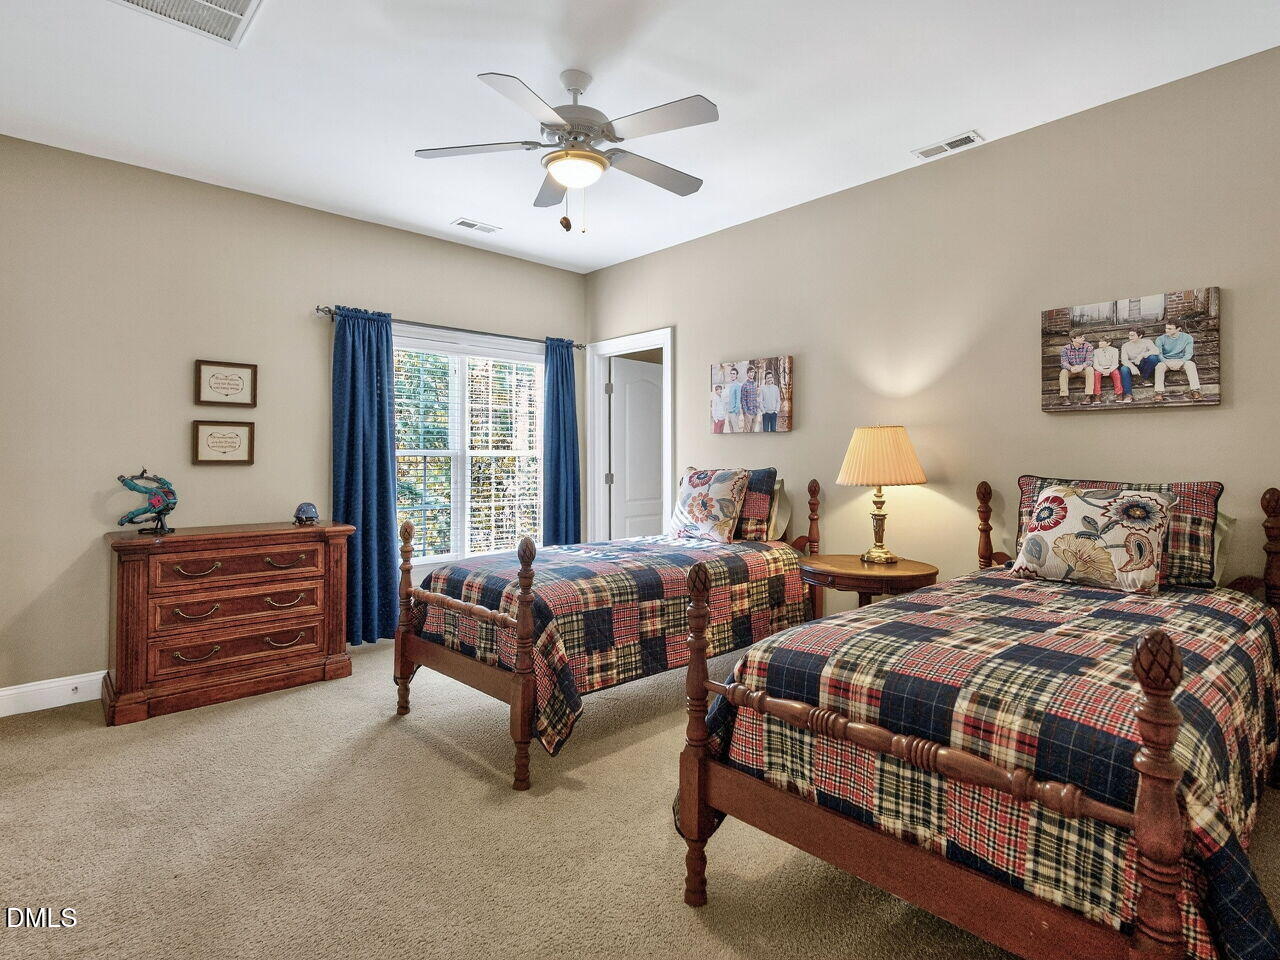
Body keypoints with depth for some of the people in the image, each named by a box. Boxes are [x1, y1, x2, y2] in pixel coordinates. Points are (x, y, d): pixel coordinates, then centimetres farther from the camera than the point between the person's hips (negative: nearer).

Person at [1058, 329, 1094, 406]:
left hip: (1083, 369, 0)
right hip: (1071, 370, 1)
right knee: (1063, 372, -30)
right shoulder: (1066, 348, -7)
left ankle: (1088, 396, -35)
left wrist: (1082, 366, -40)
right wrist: (1071, 368, -38)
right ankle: (1064, 397, -33)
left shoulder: (1088, 347, -8)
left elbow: (1089, 361, -17)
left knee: (1090, 369, -32)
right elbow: (1064, 362, -15)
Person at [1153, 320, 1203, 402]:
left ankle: (1195, 391, -37)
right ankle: (1159, 393, -47)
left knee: (1191, 364, -32)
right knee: (1159, 365, -35)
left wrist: (1180, 362, -24)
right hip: (1166, 361, -1)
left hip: (1181, 361, 1)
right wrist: (1167, 362, -26)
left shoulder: (1187, 338, 3)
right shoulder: (1160, 339, 1)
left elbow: (1189, 353, -5)